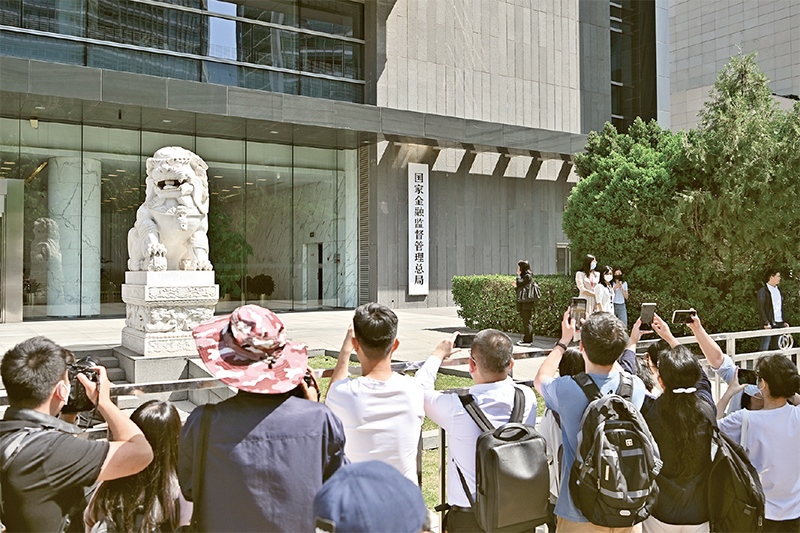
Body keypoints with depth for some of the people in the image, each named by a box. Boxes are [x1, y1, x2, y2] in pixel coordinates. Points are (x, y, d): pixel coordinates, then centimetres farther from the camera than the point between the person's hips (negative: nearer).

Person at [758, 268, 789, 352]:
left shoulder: (778, 290, 17)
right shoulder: (763, 291, -6)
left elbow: (781, 308, 22)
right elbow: (761, 309, -11)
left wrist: (784, 321, 12)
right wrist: (766, 323, -19)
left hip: (779, 324, 7)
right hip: (769, 325, -7)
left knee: (777, 349, 10)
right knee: (764, 349, -8)